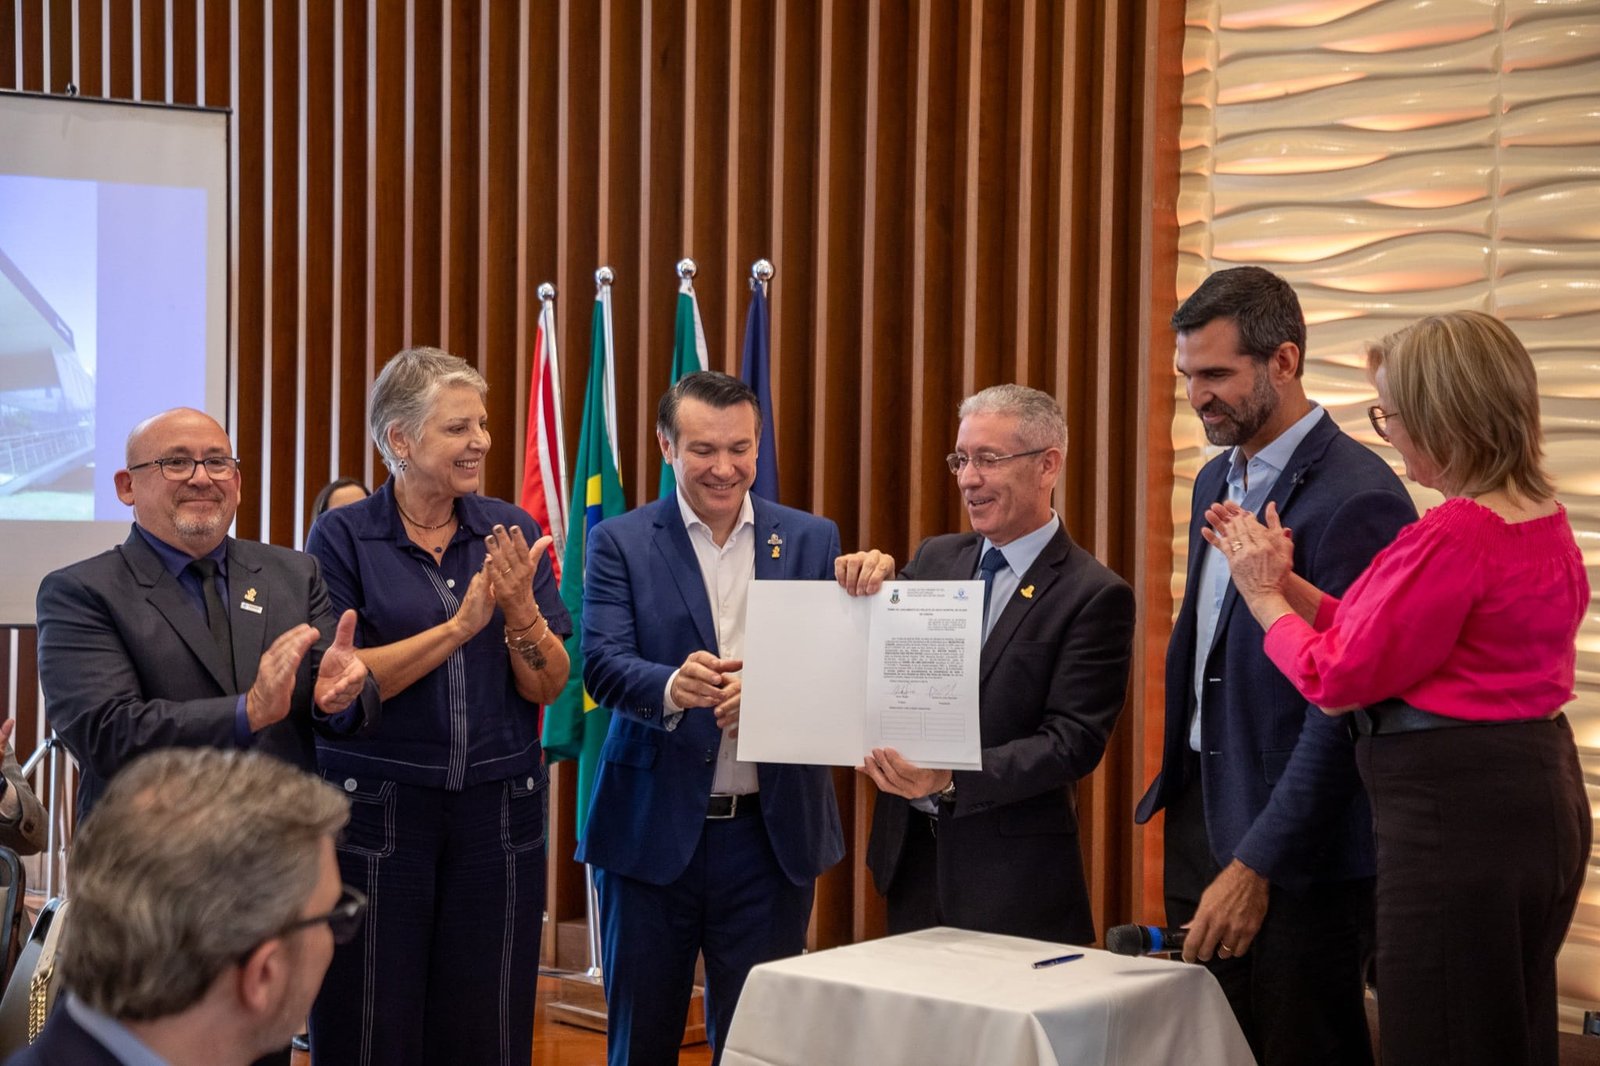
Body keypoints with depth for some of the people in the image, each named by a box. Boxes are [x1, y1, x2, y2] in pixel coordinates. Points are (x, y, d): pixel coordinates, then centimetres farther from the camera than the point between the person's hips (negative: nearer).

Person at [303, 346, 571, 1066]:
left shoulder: (510, 533, 5)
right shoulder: (343, 537, -4)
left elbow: (547, 686, 2)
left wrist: (520, 609, -17)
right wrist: (457, 626, -18)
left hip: (498, 811, 3)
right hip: (377, 810, -3)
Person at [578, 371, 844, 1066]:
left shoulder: (811, 540, 6)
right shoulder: (620, 542, 1)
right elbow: (601, 666, -11)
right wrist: (672, 687, -32)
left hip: (773, 832, 1)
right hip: (653, 830, -1)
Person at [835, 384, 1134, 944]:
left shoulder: (1096, 596, -10)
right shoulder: (934, 559, 8)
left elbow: (1074, 740, -17)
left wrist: (950, 781, -28)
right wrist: (866, 591, -11)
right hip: (911, 856, 5)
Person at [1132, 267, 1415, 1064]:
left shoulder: (1357, 498, -17)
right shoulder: (1216, 481, 12)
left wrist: (1256, 864, -20)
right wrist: (1177, 787, 15)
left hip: (1299, 849, -8)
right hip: (1201, 813, 8)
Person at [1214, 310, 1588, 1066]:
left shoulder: (1454, 537, -21)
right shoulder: (1543, 521, 10)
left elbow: (1341, 678, -14)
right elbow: (1389, 636, 13)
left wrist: (1263, 597, 1)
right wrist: (1286, 578, 11)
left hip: (1457, 814, -10)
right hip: (1537, 798, 10)